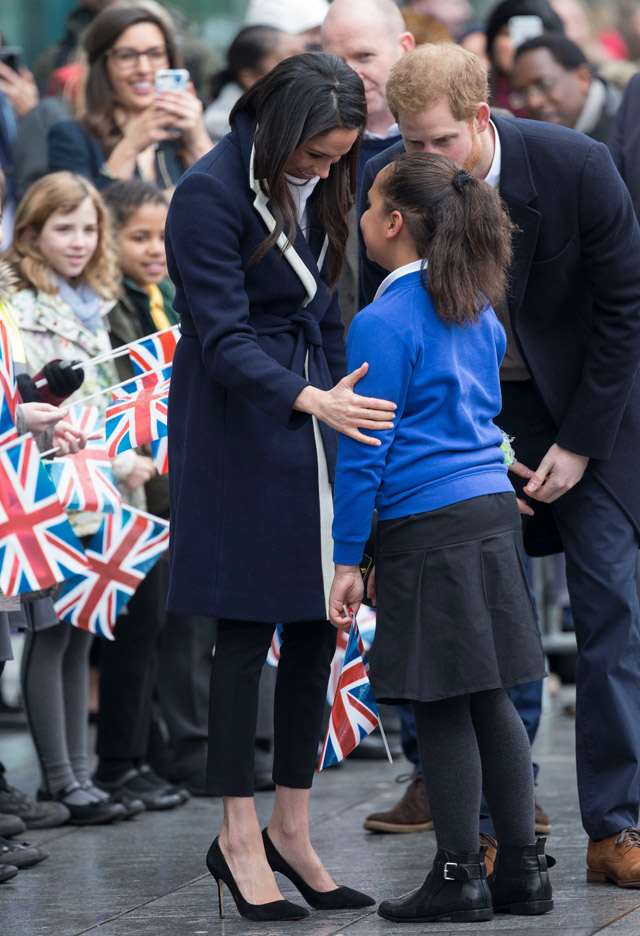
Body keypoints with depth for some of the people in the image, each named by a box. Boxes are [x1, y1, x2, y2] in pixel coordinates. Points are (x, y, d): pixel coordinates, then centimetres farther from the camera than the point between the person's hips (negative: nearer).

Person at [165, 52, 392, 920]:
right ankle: (240, 838, 4)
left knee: (317, 627, 6)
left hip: (315, 415, 7)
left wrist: (341, 402, 15)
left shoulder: (318, 186, 7)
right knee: (246, 628, -4)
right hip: (240, 433, -7)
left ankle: (292, 830, 14)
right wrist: (313, 400, -31)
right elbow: (223, 341, -18)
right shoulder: (210, 194, -15)